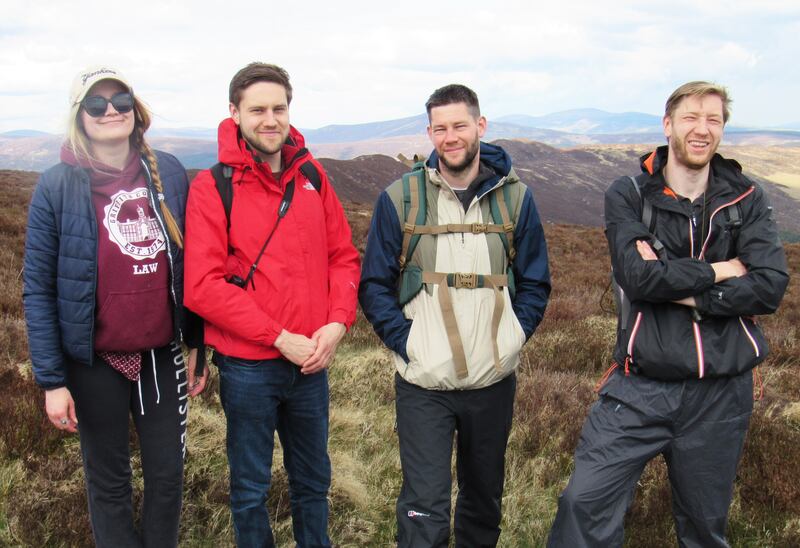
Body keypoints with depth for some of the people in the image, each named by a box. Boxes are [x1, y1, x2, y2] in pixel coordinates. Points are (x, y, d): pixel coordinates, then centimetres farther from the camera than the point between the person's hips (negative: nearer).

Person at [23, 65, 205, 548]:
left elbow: (188, 266, 4)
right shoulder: (57, 187, -9)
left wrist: (197, 345, 4)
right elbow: (39, 290, -7)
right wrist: (51, 380, -10)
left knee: (169, 474, 13)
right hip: (95, 362, -2)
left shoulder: (169, 173, -1)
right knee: (110, 481, 14)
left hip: (162, 355, 2)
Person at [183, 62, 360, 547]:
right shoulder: (213, 186, -9)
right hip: (248, 366, -4)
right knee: (251, 490, 13)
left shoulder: (311, 175, 3)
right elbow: (203, 286, -15)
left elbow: (344, 256, 7)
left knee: (313, 482, 20)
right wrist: (280, 338, -17)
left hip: (313, 361, 4)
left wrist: (337, 324, -9)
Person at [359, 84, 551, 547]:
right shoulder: (400, 198, -4)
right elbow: (375, 284, -1)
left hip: (494, 382, 3)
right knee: (424, 510, -2)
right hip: (423, 384, -2)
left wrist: (513, 337, -4)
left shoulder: (515, 197, 1)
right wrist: (404, 341, -11)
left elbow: (536, 283, 7)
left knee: (485, 496, 19)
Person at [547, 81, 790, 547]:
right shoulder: (629, 195, -3)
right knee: (585, 503, -9)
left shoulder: (747, 200, 2)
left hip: (722, 390, 2)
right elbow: (637, 277, -18)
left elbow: (771, 287, -11)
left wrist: (677, 287, -15)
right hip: (642, 385, -2)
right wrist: (718, 271, -10)